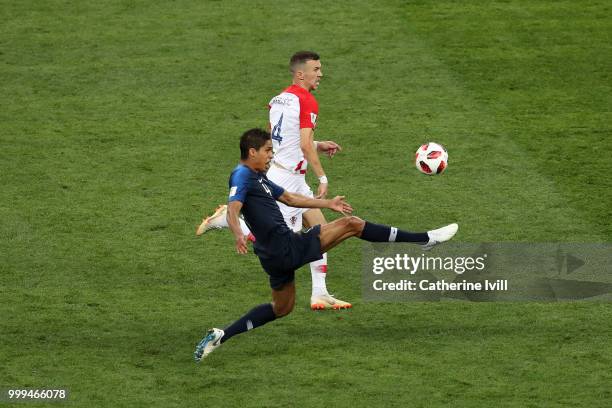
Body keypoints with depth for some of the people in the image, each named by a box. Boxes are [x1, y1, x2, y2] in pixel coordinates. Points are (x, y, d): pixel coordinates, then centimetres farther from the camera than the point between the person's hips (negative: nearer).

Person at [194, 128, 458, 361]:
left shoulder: (258, 177, 18)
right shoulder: (242, 176, -13)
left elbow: (290, 199, 29)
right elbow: (233, 210, -29)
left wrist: (328, 203, 34)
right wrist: (238, 235, -49)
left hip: (278, 254, 11)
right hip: (286, 248, -11)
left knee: (282, 308, 25)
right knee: (351, 224, -4)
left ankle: (220, 336, 16)